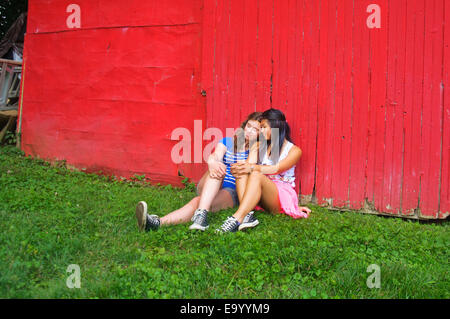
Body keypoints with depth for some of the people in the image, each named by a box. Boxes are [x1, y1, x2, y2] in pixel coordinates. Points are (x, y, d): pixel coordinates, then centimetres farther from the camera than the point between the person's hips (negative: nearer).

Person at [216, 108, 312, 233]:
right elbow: (249, 164, -1)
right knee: (242, 172, -25)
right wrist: (238, 167, -26)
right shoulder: (260, 146, 17)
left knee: (256, 175, -34)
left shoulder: (294, 150, 3)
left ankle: (237, 219, -52)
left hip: (282, 194, -4)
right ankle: (247, 214, -46)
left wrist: (253, 168, -31)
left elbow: (277, 169, -15)